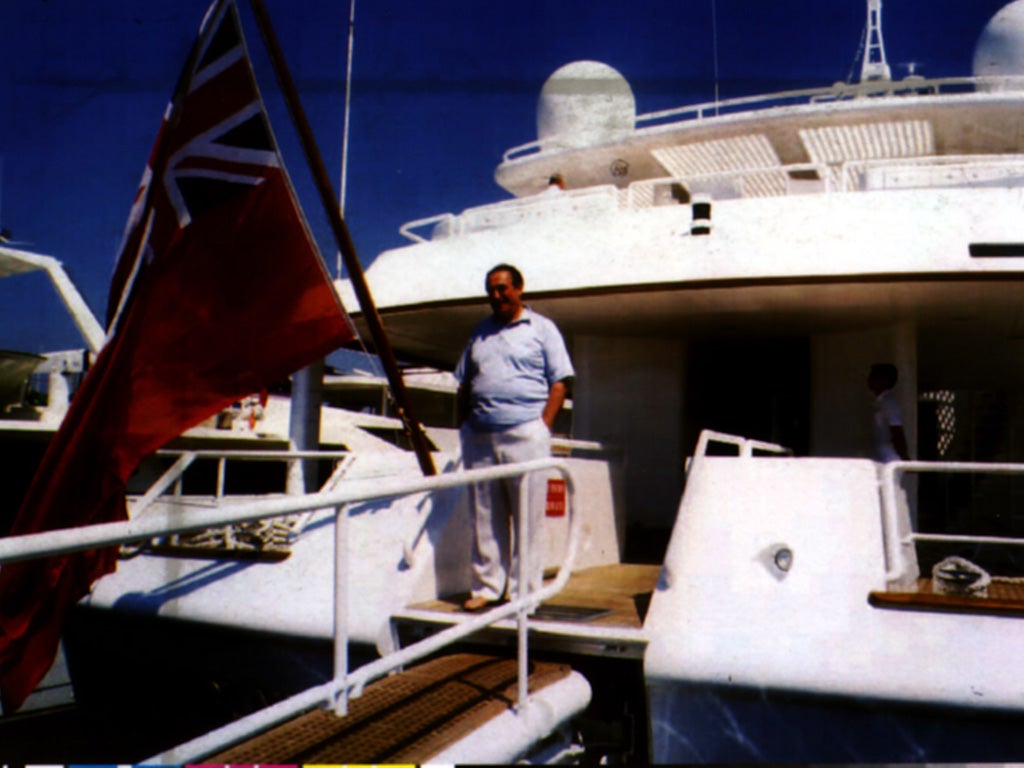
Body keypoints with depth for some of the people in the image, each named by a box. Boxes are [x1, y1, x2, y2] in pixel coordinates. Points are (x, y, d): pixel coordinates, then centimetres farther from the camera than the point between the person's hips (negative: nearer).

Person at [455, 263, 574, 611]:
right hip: (479, 437, 5)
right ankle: (486, 586, 17)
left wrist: (542, 428, -9)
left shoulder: (541, 329, 6)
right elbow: (464, 384, 21)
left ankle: (525, 591, 7)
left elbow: (559, 383, 0)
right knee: (485, 517, 8)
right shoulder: (481, 331, 19)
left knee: (527, 517, -1)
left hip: (523, 434, -4)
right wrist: (463, 426, 9)